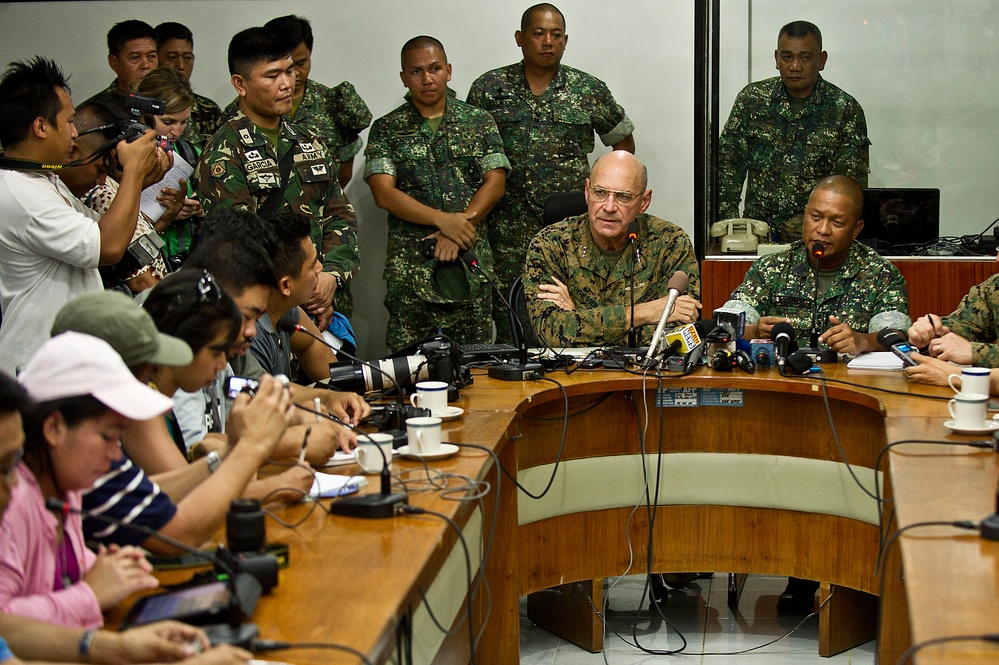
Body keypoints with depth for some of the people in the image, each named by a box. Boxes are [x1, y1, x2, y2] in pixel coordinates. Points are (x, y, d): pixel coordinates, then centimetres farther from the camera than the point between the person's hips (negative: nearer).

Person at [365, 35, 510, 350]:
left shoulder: (479, 121, 12)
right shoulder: (386, 129, 7)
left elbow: (495, 182, 3)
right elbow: (383, 193, -4)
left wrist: (459, 228, -11)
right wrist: (442, 220, -16)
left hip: (472, 262, 1)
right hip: (409, 264, -1)